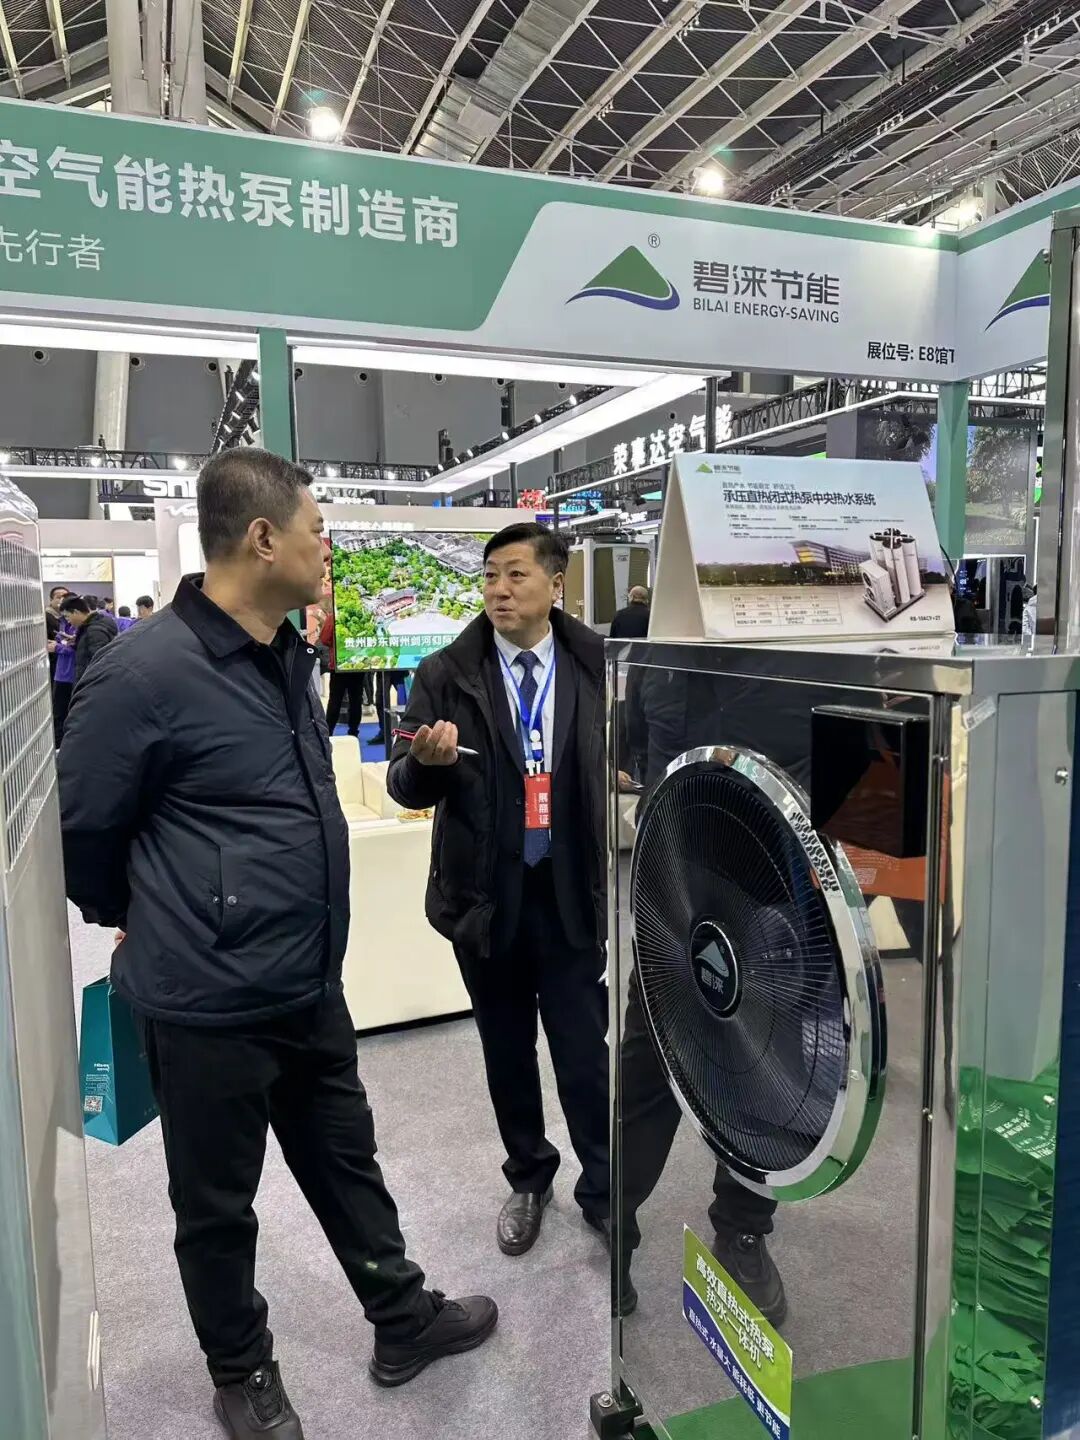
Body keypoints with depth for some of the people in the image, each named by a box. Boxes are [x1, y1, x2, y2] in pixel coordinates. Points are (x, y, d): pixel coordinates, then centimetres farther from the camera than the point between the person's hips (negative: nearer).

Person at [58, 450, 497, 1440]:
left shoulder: (289, 657, 4)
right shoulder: (147, 672, -22)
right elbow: (82, 832, -10)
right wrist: (150, 928, 5)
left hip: (310, 986, 7)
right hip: (208, 1006, -7)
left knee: (347, 1161, 24)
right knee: (219, 1207, 17)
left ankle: (404, 1321, 45)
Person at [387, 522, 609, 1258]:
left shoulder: (598, 665, -4)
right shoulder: (445, 674, -4)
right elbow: (407, 787, -5)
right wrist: (427, 760, -27)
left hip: (573, 891, -1)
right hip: (485, 893, 2)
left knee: (584, 1048, 5)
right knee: (506, 1049, 17)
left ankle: (602, 1186, 29)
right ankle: (529, 1178, 40)